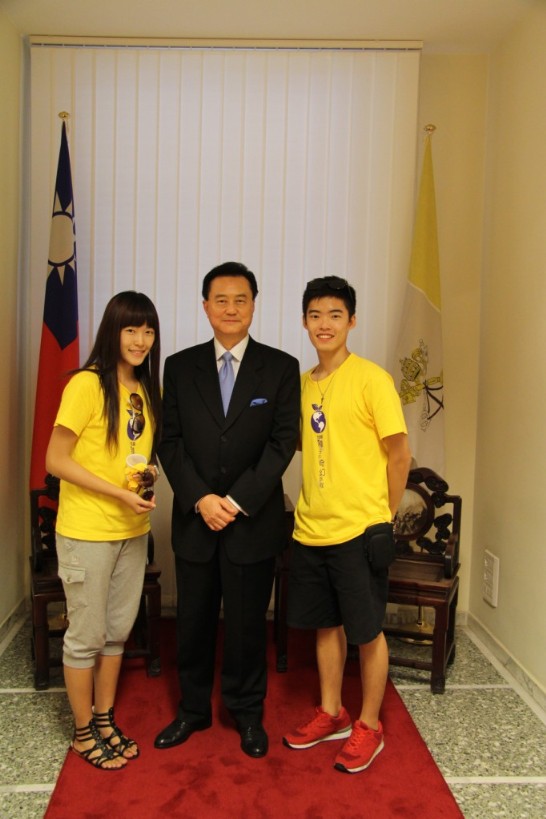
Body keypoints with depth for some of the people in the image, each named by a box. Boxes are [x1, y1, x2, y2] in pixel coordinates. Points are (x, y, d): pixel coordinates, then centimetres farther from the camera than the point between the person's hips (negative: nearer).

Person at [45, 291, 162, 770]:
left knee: (117, 631, 17)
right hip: (87, 532, -6)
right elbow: (56, 461, -15)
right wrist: (119, 493, -21)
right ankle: (84, 732, 27)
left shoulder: (147, 390, 7)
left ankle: (105, 721, 35)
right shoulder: (87, 385, -15)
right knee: (86, 636, 8)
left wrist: (149, 474, -4)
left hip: (133, 531, 7)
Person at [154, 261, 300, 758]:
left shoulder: (281, 368, -1)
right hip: (194, 518, 2)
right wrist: (200, 499, -12)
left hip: (254, 520, -2)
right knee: (193, 620, 14)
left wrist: (237, 501, -14)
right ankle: (193, 709, 35)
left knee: (248, 622, 11)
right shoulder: (180, 366, 4)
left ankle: (248, 713, 32)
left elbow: (283, 443, -7)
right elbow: (171, 441, 1)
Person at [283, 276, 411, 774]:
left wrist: (383, 516, -2)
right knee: (325, 624, 18)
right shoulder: (303, 383, 8)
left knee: (367, 633, 8)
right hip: (310, 528, 6)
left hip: (359, 531, -6)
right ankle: (331, 714, 36)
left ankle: (369, 727, 27)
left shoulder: (371, 379, -11)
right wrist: (313, 504, 8)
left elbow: (400, 453, -8)